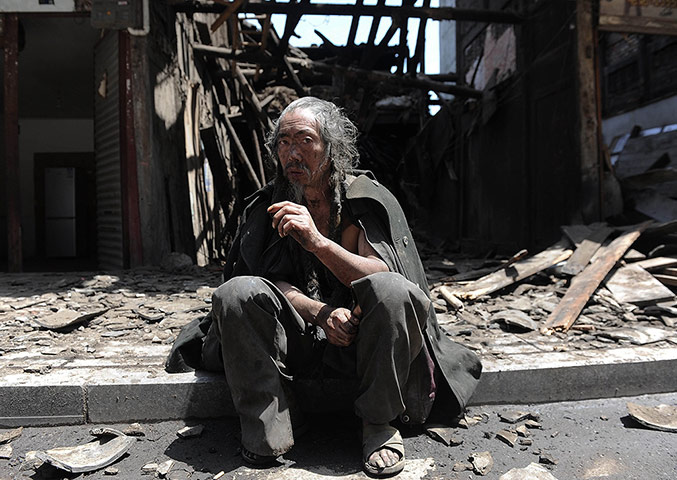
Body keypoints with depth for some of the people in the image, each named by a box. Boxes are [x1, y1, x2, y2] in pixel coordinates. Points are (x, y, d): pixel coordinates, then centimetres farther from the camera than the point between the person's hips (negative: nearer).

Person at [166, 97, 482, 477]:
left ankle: (379, 422, -13)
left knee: (390, 289, -32)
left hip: (360, 338, -2)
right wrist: (321, 313, -23)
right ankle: (272, 427, -12)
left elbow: (381, 277, -18)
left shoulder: (367, 198, -5)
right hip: (298, 336, 2)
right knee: (236, 292, -22)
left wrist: (318, 242, -33)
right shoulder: (271, 204, 3)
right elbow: (272, 282, -4)